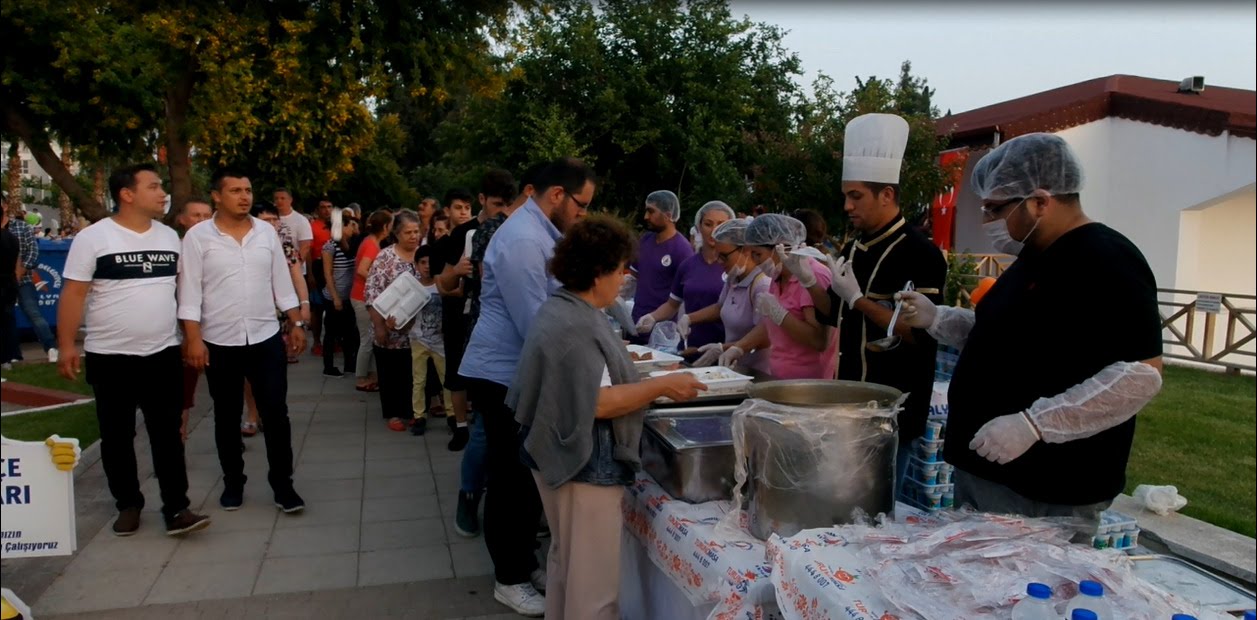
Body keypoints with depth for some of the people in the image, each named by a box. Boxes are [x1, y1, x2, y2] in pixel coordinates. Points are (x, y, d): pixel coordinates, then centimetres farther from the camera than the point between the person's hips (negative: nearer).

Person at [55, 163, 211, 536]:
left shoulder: (169, 236, 7)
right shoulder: (93, 238, -7)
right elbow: (73, 294, -7)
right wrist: (67, 345, -10)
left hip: (163, 354, 3)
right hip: (110, 357, -3)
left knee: (168, 435, 4)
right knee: (117, 437, 9)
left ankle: (176, 508, 8)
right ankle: (128, 505, 24)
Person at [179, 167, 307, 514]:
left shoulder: (267, 232, 4)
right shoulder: (198, 237, -5)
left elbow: (282, 282, 9)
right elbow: (190, 292, -7)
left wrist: (297, 323, 7)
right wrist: (193, 339, -12)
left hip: (266, 338, 2)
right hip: (220, 342, -1)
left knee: (275, 414, 2)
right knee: (227, 418, 11)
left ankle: (282, 484, 12)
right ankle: (233, 482, 27)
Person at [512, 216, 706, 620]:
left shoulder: (561, 309, 9)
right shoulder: (575, 324, -23)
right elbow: (599, 402, -25)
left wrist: (624, 365, 15)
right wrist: (662, 386, -20)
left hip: (565, 452, 11)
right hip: (585, 461, -11)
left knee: (566, 560, 25)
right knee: (592, 576, 3)